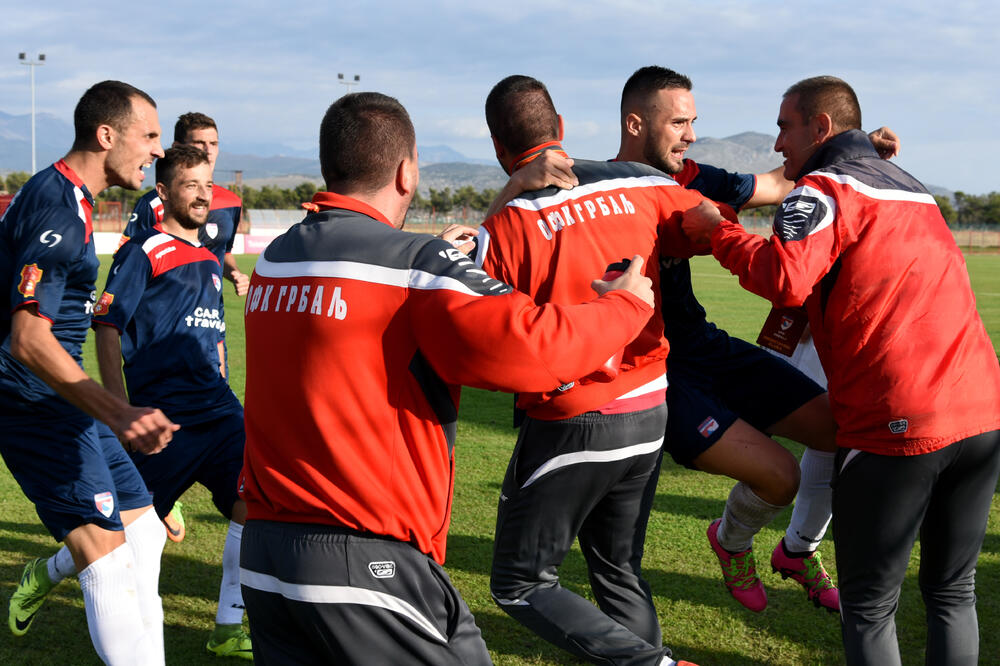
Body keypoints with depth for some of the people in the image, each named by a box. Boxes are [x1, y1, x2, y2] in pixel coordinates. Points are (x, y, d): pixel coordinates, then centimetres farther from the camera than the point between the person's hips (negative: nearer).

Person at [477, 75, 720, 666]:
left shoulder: (508, 224, -13)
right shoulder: (638, 185, 0)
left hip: (570, 426, -5)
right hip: (650, 416, 6)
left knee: (519, 585, 7)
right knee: (620, 574, 20)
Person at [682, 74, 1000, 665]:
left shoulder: (827, 188, -4)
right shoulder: (912, 189, 23)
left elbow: (787, 279, -20)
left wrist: (715, 230, -5)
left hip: (899, 427, -7)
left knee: (870, 604, 6)